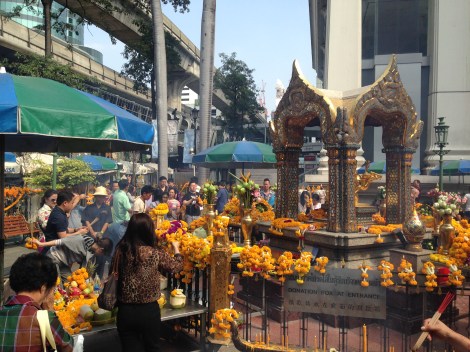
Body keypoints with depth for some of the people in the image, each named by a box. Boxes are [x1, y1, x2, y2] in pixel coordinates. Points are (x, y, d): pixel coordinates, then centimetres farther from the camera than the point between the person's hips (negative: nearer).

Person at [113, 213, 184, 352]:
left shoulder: (120, 251, -8)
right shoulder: (156, 254, -15)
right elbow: (177, 266, 3)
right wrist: (176, 247, 21)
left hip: (125, 311, 2)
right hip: (149, 310, -2)